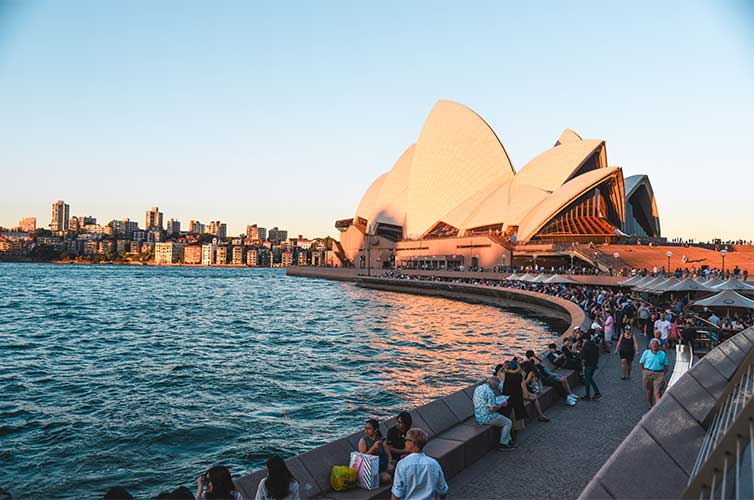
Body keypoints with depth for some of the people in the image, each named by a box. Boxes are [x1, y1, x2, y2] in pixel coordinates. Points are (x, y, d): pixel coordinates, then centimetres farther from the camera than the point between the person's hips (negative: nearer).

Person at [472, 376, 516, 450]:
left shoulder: (478, 388, 8)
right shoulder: (489, 392, -21)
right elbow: (492, 408, -24)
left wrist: (497, 403, 16)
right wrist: (501, 404, -7)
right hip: (487, 418, -9)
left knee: (504, 420, 27)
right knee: (508, 422, 9)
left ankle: (508, 440, 31)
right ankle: (503, 444, 15)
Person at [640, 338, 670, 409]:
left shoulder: (663, 354, 1)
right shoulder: (646, 353, 2)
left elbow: (666, 365, 7)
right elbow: (641, 363, 8)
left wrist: (663, 374, -2)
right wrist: (644, 372, 2)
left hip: (659, 375, -2)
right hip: (648, 374, 2)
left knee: (658, 392, -11)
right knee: (649, 391, 12)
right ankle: (650, 406, 29)